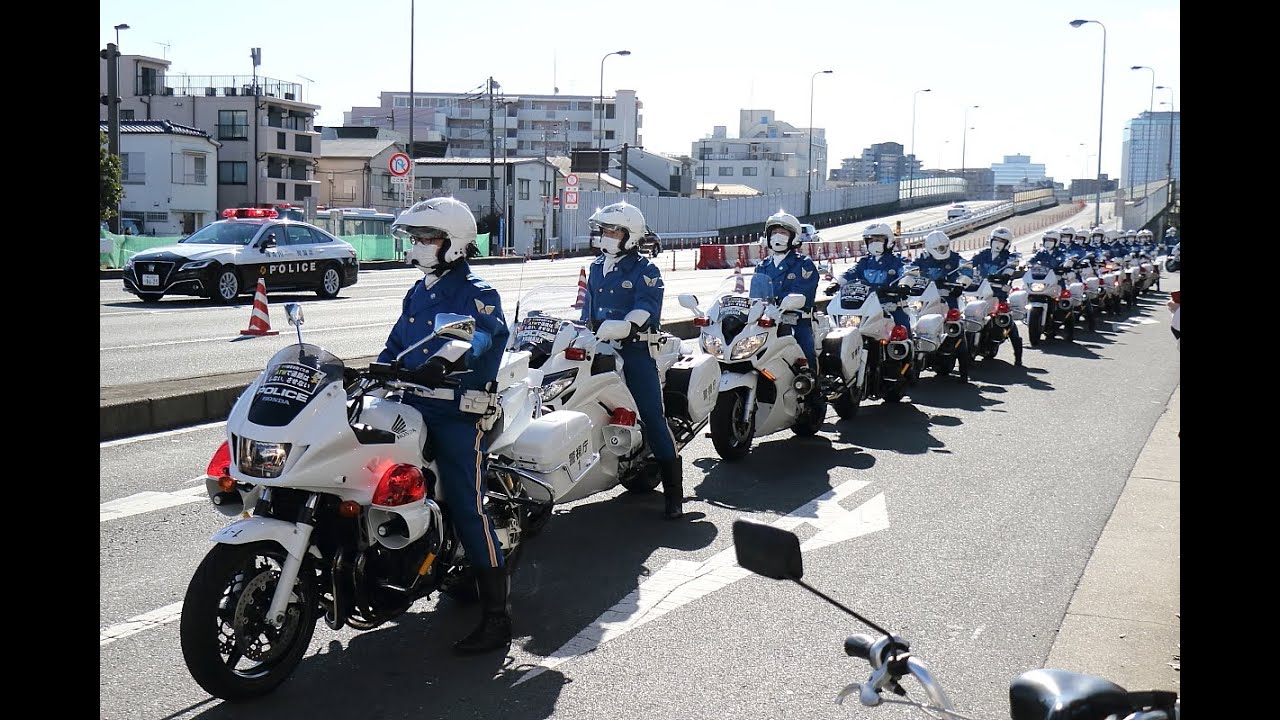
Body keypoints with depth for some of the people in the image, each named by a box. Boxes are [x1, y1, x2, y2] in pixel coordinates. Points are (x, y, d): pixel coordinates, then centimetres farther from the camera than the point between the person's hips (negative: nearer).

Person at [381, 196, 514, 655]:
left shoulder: (479, 295, -6)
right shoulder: (417, 293, 20)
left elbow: (478, 339, -25)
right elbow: (395, 346, 22)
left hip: (458, 415, -8)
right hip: (414, 410, 8)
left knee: (468, 509, -12)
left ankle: (496, 617, -7)